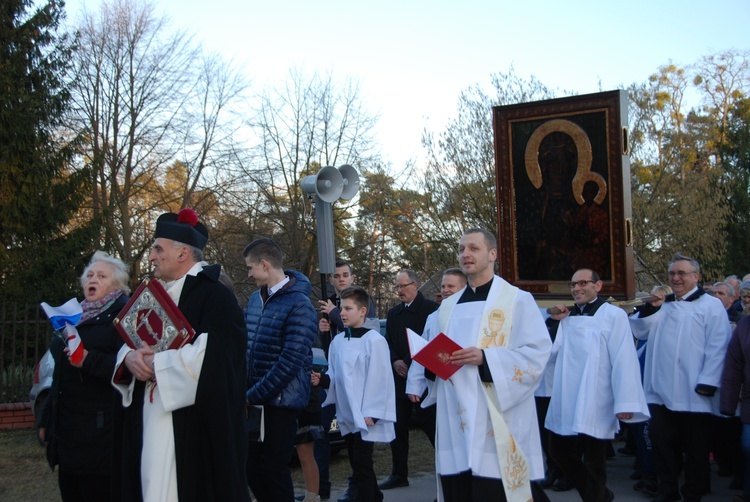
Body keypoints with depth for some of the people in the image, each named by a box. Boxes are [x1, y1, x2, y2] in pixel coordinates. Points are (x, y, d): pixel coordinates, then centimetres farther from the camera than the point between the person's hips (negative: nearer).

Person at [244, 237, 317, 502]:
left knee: (273, 470, 0)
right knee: (252, 469, 12)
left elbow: (290, 361, -21)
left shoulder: (299, 305, -15)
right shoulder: (256, 298, 8)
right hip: (254, 400, 7)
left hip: (280, 401, -7)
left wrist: (253, 395, -17)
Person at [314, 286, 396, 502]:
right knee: (357, 462, 16)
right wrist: (322, 379, -5)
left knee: (361, 464, -7)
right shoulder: (337, 341, 8)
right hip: (346, 414, 7)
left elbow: (379, 379, -16)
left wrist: (371, 413, -16)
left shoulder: (374, 340, -14)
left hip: (365, 415, -7)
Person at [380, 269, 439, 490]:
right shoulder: (393, 313, 16)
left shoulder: (431, 309, -7)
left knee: (430, 424, -4)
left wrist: (409, 363, -14)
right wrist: (395, 362, -5)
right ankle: (399, 474, 17)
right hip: (399, 377, 7)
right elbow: (388, 343, 14)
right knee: (398, 426, 9)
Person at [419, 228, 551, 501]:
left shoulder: (517, 300, 0)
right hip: (455, 419, 5)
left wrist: (485, 358, -20)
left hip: (498, 420, -5)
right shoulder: (448, 306, 17)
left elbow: (537, 352, -9)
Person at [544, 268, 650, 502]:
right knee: (560, 453, 14)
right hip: (566, 405, 7)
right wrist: (555, 322, 2)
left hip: (595, 406, -6)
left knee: (593, 463, 5)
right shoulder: (567, 317, 12)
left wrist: (626, 402, -19)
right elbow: (551, 356, 13)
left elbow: (624, 360, -14)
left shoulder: (614, 315, -7)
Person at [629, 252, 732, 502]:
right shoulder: (662, 305, 17)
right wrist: (649, 308, -4)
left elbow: (717, 348, -10)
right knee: (662, 443, 9)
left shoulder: (711, 305, -2)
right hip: (661, 392, 5)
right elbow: (640, 332, 10)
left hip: (693, 395, -5)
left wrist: (707, 382, -16)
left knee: (694, 448, 8)